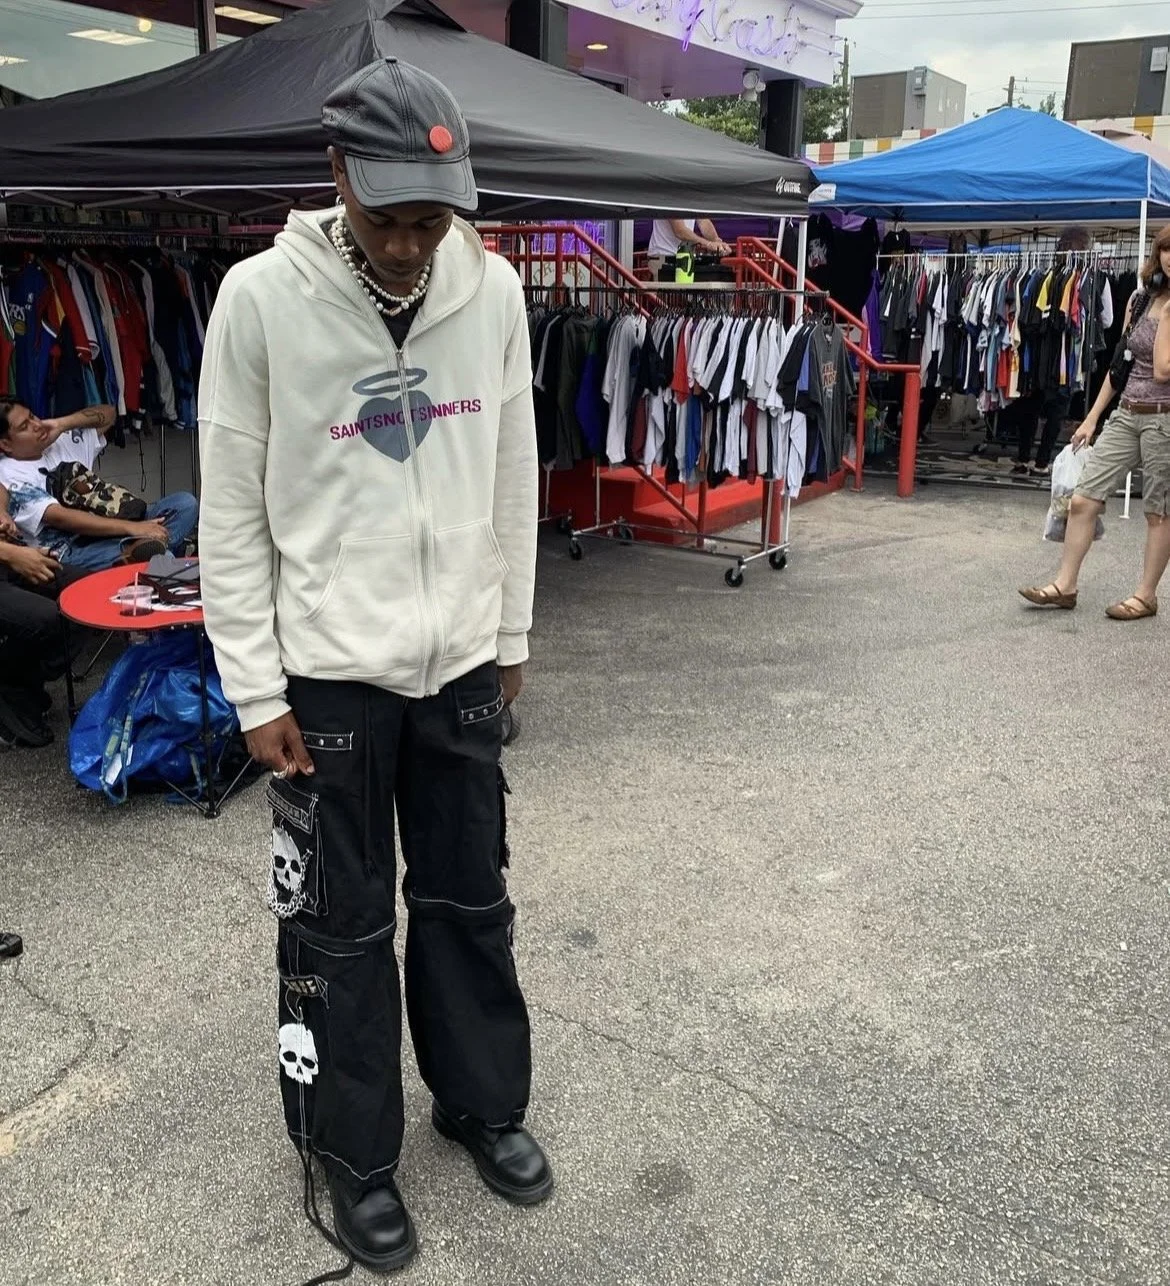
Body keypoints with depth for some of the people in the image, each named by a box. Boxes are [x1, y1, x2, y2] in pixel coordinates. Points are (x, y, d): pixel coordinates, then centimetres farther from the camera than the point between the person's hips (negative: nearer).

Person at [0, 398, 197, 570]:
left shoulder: (60, 441, 17)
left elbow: (108, 413, 24)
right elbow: (61, 517, -18)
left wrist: (63, 424, 6)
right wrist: (130, 527, -26)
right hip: (73, 554, -8)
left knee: (185, 503, -14)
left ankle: (134, 549, -31)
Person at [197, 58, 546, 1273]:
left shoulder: (492, 290, -1)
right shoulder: (261, 297, -12)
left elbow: (513, 477, 8)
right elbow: (230, 511, -8)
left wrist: (511, 634, 11)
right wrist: (255, 689, -9)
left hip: (460, 663, 4)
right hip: (329, 670, -3)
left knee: (470, 900, 17)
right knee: (341, 929, 10)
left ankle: (481, 1102, 40)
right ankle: (354, 1153, 32)